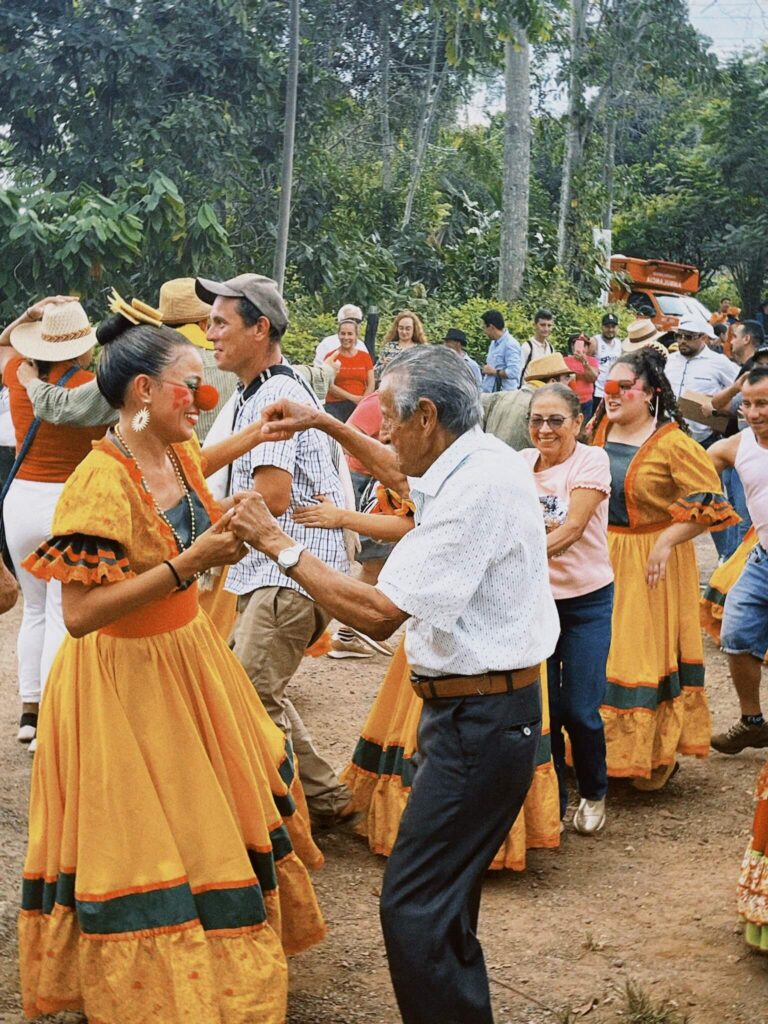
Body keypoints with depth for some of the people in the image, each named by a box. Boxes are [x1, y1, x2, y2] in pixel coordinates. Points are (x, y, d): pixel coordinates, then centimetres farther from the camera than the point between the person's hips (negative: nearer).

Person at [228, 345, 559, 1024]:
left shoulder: (478, 488, -22)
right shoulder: (481, 462, 8)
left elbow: (377, 613, -24)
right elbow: (397, 470, 33)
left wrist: (278, 543, -15)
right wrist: (326, 424, 29)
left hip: (480, 719, -11)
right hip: (475, 709, 11)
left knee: (414, 905, -9)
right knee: (444, 894, 19)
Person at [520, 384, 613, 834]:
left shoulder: (591, 460, -10)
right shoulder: (522, 462, 3)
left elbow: (573, 527, -21)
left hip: (585, 600, -3)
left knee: (579, 709, -2)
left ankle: (594, 796, 23)